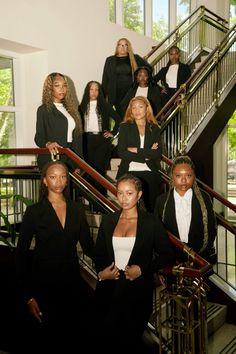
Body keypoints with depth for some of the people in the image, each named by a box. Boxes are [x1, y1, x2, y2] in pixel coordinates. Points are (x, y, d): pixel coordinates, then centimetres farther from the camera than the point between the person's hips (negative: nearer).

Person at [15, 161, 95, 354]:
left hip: (72, 282, 3)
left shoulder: (77, 209, 4)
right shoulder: (34, 211, -5)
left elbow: (88, 245, 7)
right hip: (43, 285, -2)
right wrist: (27, 296, -8)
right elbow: (21, 254, -4)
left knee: (73, 338, 11)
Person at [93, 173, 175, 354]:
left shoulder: (151, 222, -4)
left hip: (138, 291, -3)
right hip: (108, 291, 3)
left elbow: (167, 256, -1)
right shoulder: (108, 220, 6)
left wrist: (143, 269, -11)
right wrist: (101, 271, -4)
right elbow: (98, 253, 14)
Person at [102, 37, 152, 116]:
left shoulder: (135, 58, 9)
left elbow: (149, 68, 16)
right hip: (115, 96, 0)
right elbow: (105, 79, 9)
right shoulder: (110, 60, 11)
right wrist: (102, 96, 3)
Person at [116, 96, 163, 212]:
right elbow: (121, 153, -7)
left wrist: (136, 150, -8)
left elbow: (158, 154, -2)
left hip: (150, 175, 2)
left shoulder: (154, 129, 10)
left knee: (150, 209, 4)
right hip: (129, 173, -1)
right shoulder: (125, 127, 6)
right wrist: (146, 154, -8)